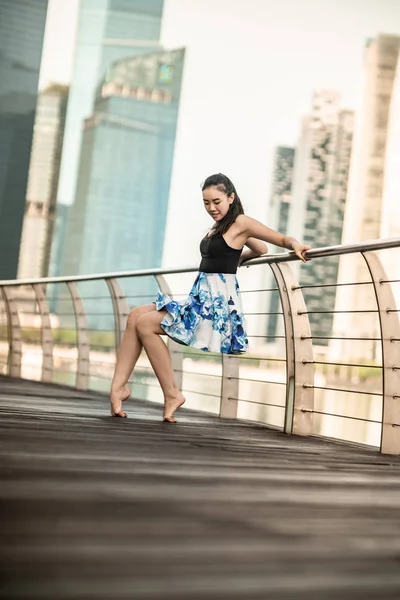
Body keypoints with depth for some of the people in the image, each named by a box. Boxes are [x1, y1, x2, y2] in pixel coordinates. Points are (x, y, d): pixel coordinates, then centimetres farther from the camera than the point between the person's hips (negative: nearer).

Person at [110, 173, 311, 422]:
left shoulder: (241, 223, -6)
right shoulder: (221, 227, 18)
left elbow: (283, 239, -9)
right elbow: (261, 250, 29)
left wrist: (296, 245, -29)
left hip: (218, 302, -9)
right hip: (202, 298, 9)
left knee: (145, 323, -14)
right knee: (137, 316, 2)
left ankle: (172, 394, -10)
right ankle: (118, 387, -7)